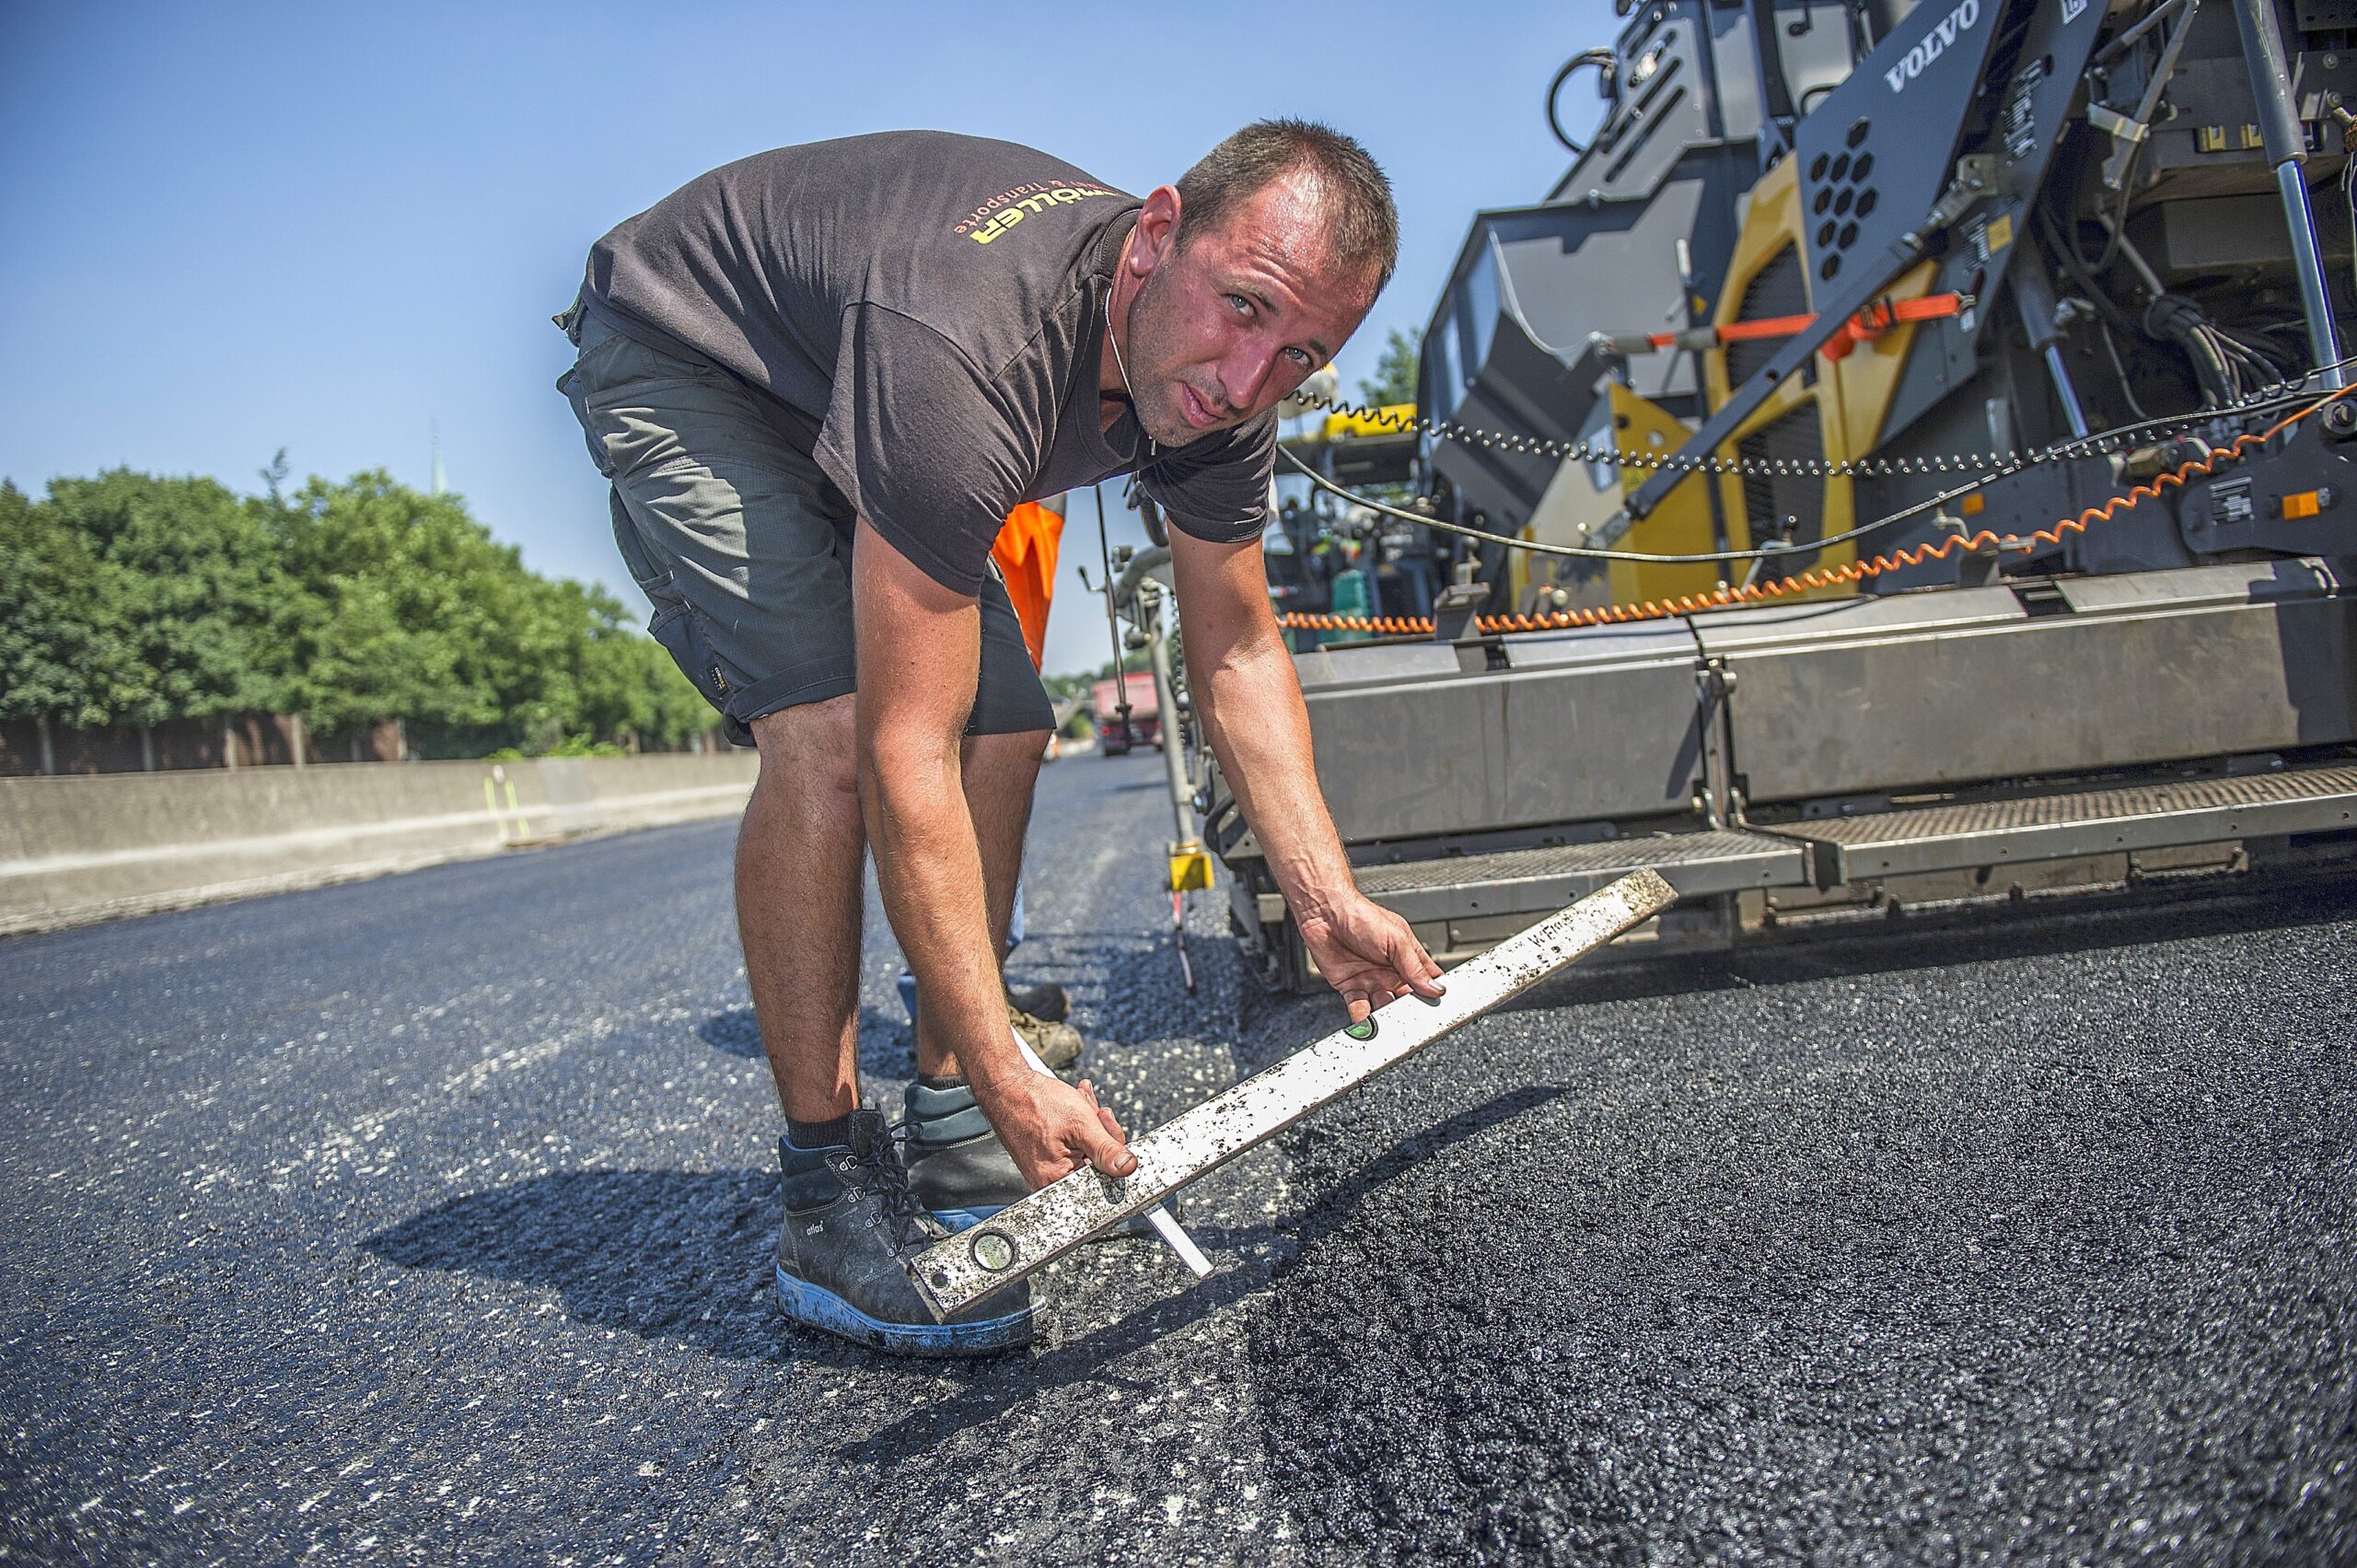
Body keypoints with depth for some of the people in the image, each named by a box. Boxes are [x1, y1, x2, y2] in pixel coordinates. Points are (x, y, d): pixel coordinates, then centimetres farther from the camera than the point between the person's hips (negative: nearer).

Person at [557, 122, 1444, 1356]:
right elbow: (905, 760, -41)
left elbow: (1236, 652, -4)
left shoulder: (1219, 390, -17)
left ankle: (947, 1127, 12)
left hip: (838, 407, 8)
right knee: (836, 732, -27)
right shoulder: (969, 355, -41)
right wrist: (1005, 1070, -38)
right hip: (676, 365, -7)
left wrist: (1325, 899, -12)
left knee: (1004, 733, -2)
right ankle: (827, 1186, -12)